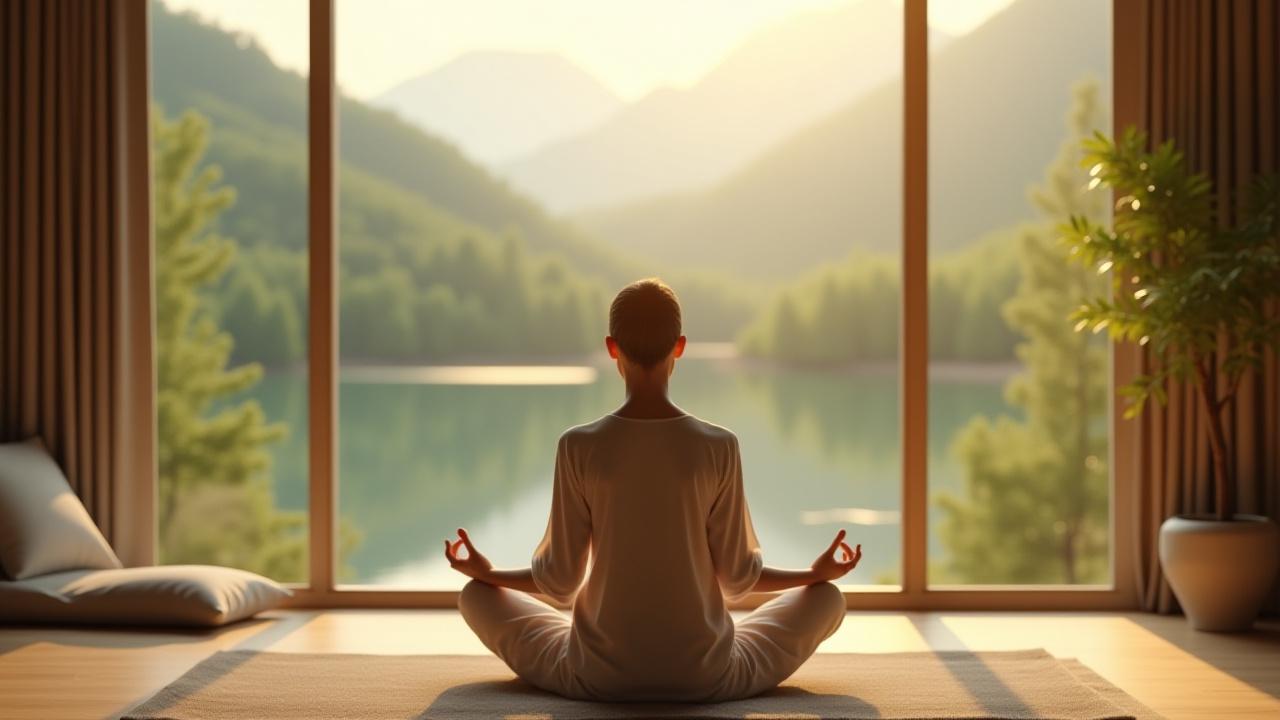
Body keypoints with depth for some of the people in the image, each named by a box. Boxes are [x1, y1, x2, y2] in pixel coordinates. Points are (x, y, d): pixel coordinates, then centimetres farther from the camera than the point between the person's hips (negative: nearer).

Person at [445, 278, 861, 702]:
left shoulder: (578, 448, -10)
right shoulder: (719, 448, -9)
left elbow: (560, 580, -5)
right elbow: (737, 576, -2)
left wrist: (487, 573, 15)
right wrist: (816, 573, 15)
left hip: (599, 675, -1)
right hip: (706, 676, 1)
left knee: (477, 595, 21)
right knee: (826, 597, 22)